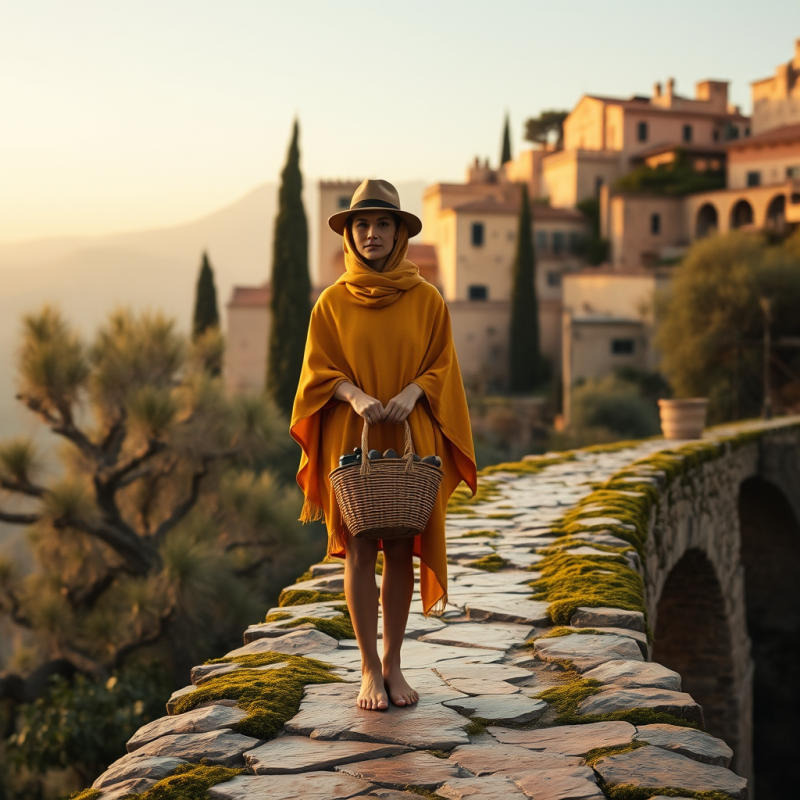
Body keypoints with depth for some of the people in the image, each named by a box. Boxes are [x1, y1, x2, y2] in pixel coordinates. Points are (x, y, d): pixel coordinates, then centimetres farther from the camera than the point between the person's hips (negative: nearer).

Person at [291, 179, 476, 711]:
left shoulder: (426, 299, 4)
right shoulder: (332, 302, 2)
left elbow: (442, 368, 4)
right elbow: (319, 373, 2)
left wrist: (412, 392, -16)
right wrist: (355, 395, -18)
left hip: (410, 440, 1)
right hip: (351, 440, -1)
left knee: (401, 551, 4)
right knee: (359, 552, -1)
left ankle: (393, 663, 17)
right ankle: (370, 669, 8)